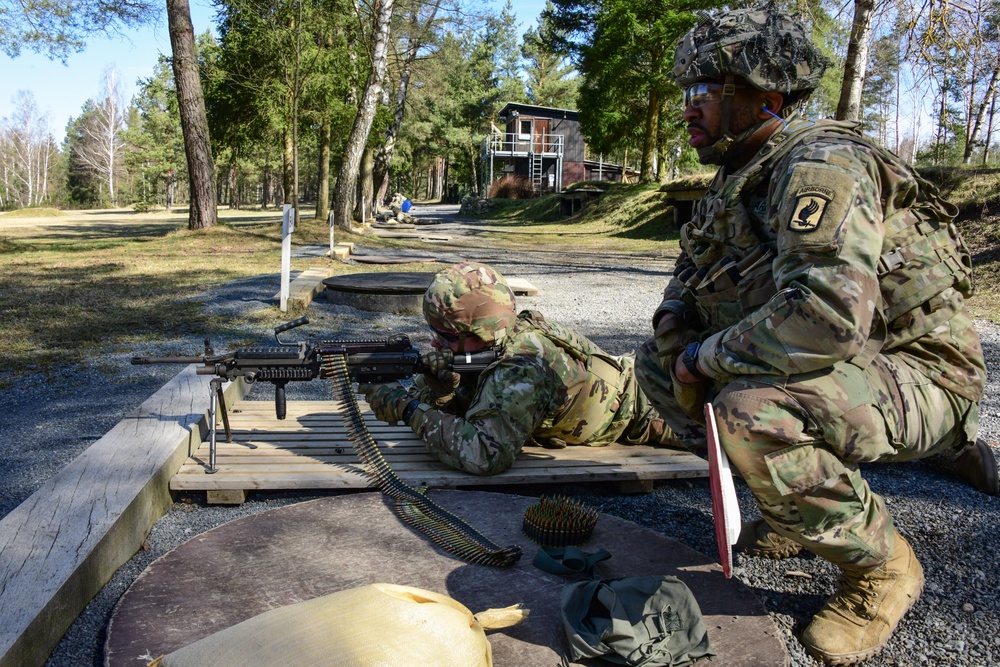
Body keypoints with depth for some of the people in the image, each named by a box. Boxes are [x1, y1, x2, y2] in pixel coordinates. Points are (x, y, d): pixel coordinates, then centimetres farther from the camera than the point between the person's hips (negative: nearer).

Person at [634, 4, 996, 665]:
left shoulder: (820, 165, -24)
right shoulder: (742, 175, 7)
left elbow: (825, 316, -38)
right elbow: (694, 266, 21)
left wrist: (707, 355, -23)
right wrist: (675, 324, -1)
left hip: (915, 376, -9)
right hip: (829, 365, 9)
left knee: (750, 413, -37)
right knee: (659, 364, 8)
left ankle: (882, 565, -9)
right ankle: (794, 510, 15)